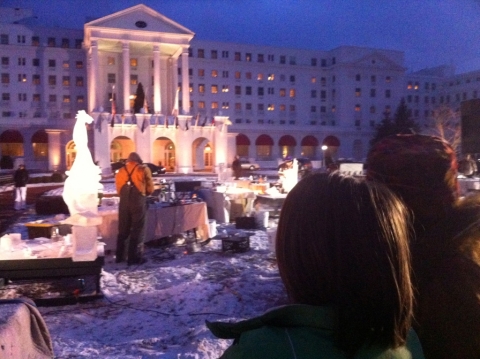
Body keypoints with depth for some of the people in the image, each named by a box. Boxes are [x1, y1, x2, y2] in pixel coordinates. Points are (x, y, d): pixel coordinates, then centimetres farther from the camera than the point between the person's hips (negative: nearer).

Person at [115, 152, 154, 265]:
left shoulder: (121, 171, 12)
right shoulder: (144, 169, 2)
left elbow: (119, 189, 10)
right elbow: (150, 188, 5)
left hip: (124, 202, 4)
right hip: (138, 201, -4)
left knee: (123, 229, 14)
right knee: (137, 230, 3)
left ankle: (120, 256, 20)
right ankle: (134, 257, 3)